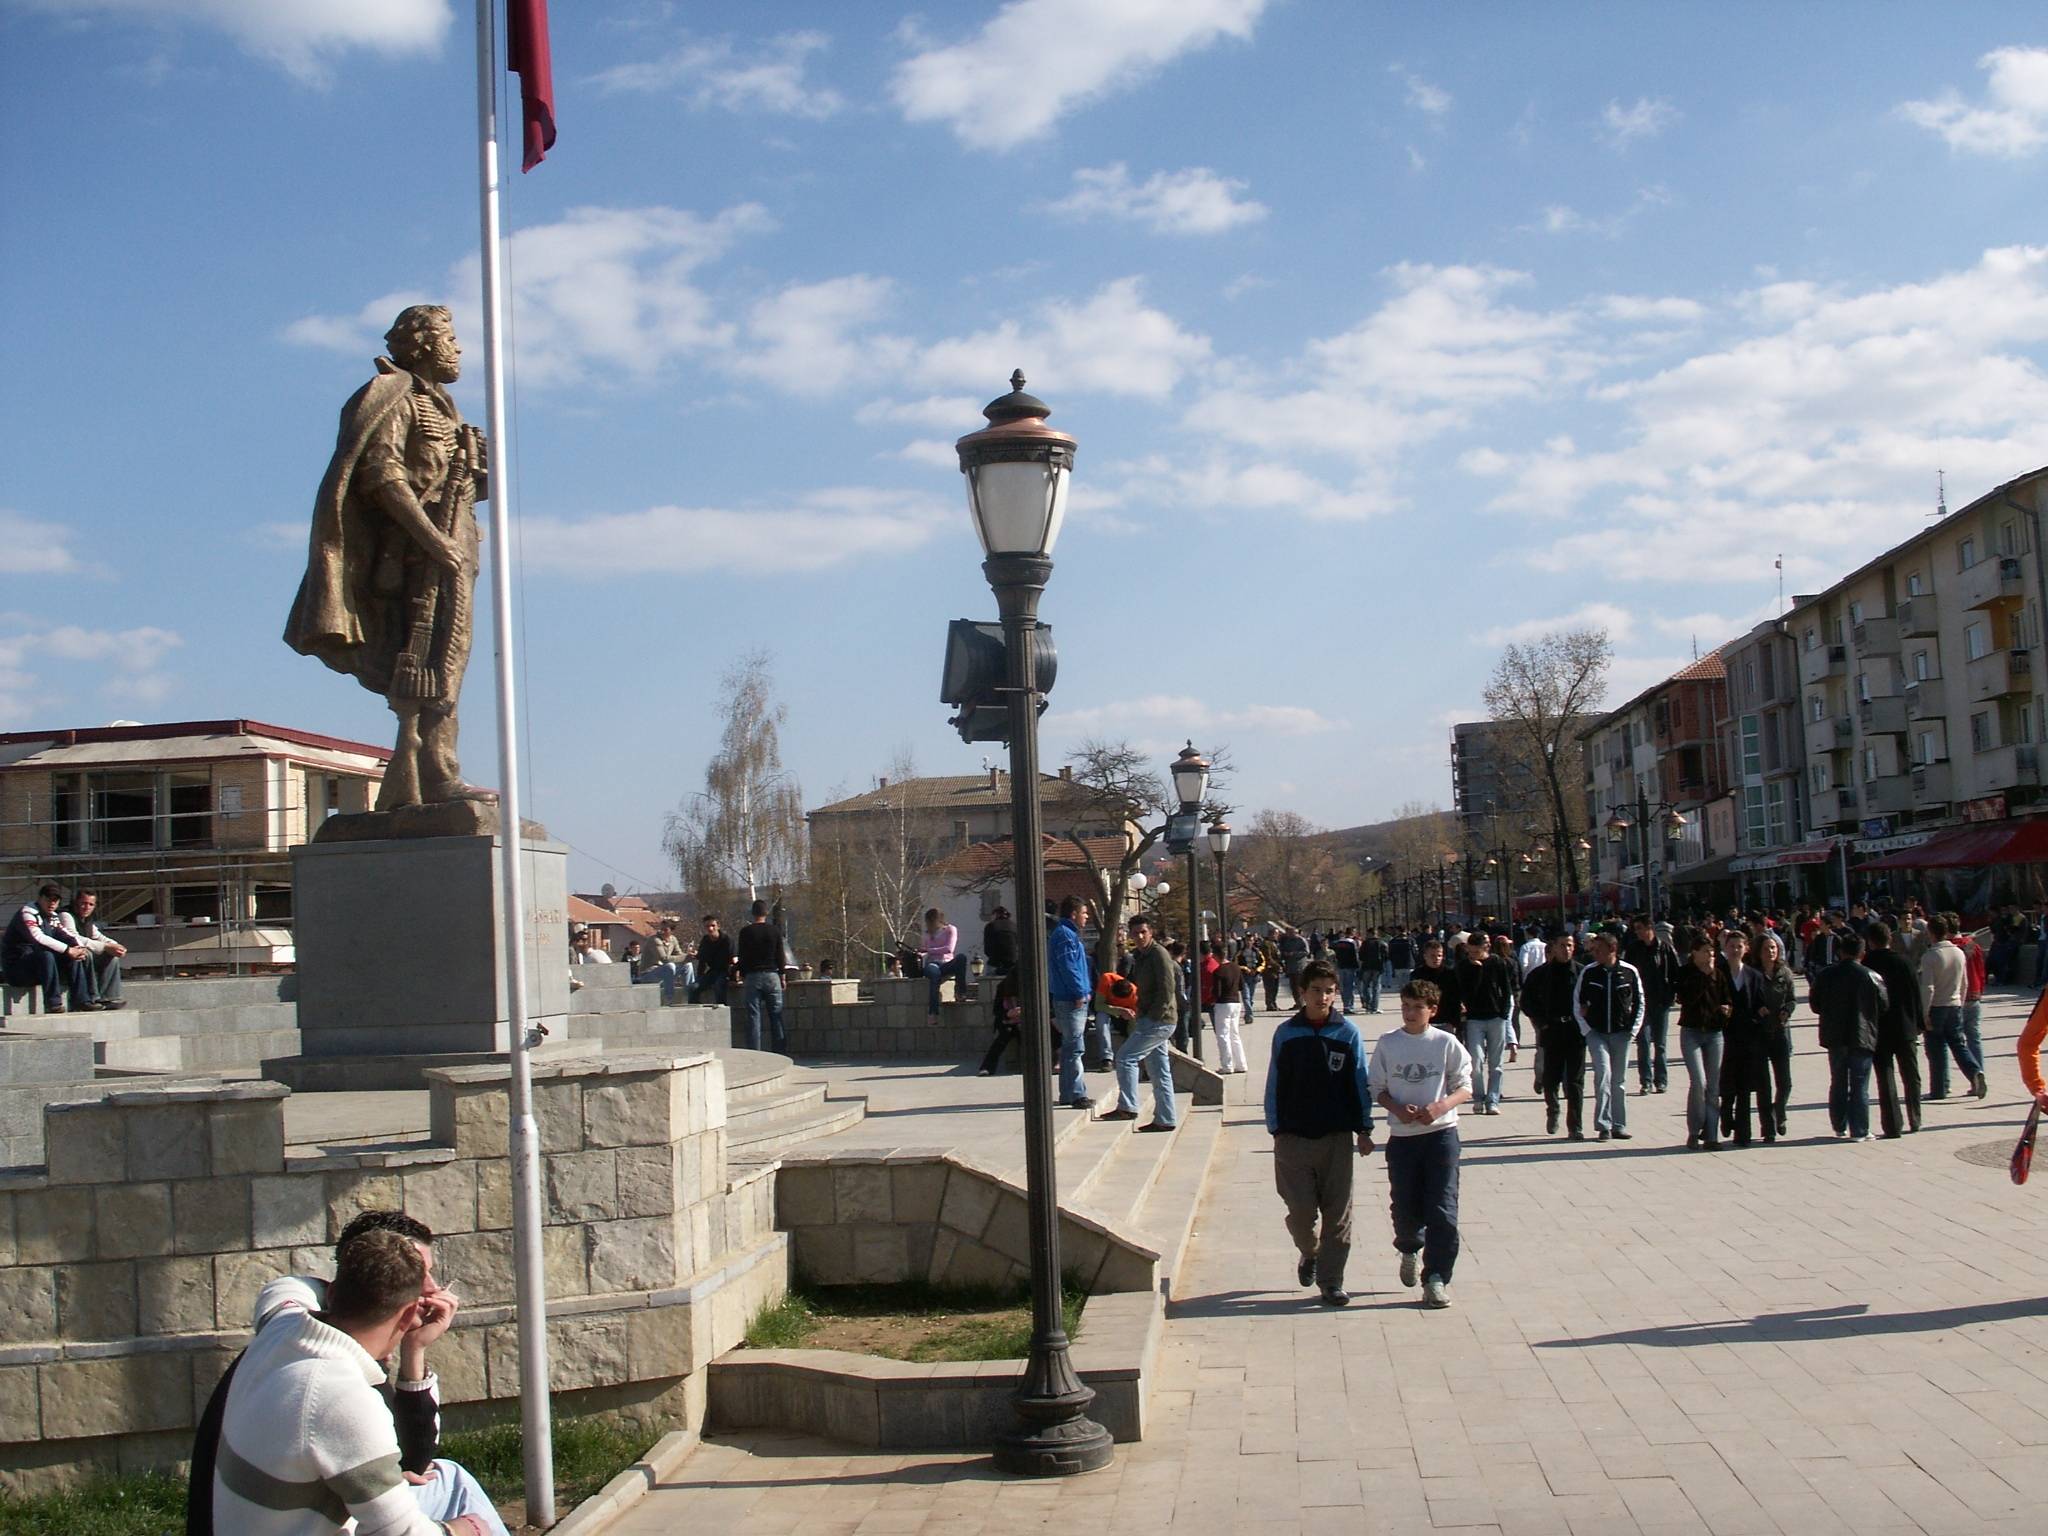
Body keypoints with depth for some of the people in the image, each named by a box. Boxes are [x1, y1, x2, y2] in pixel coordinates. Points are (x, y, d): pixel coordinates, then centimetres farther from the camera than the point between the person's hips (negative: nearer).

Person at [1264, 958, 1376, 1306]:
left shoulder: (1348, 1033, 0)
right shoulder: (1286, 1033, 1)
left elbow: (1361, 1084, 5)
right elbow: (1274, 1085, 6)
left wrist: (1364, 1130, 4)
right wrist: (1275, 1130, 4)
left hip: (1337, 1136, 0)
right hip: (1294, 1136, 0)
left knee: (1337, 1212, 1)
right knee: (1301, 1210, -1)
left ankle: (1330, 1280, 12)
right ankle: (1309, 1252, 30)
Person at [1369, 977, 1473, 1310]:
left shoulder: (1446, 1043, -1)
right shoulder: (1387, 1043, 3)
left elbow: (1464, 1086, 2)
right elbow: (1377, 1089, 7)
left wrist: (1439, 1107, -16)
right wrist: (1398, 1109, -12)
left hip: (1441, 1132, -1)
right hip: (1402, 1135, 1)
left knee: (1442, 1208, -7)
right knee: (1405, 1207, 5)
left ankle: (1436, 1277, 1)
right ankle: (1410, 1249, 38)